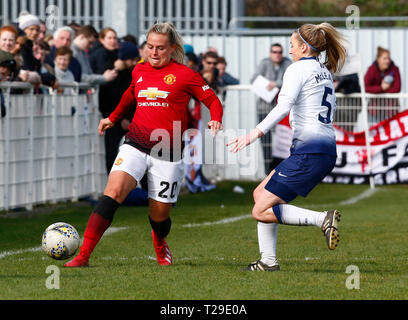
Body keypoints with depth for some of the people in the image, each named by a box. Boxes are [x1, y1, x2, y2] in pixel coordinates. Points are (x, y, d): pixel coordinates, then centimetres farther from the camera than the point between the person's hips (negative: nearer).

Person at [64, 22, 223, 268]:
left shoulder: (185, 75, -1)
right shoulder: (139, 71, 11)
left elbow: (213, 100, 3)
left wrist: (216, 121, -16)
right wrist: (113, 118, 38)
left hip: (167, 154, -2)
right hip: (135, 145, 2)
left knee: (159, 215, 5)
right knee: (113, 192, -22)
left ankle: (160, 243, 45)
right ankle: (83, 256, -26)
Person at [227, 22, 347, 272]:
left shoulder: (298, 69, -7)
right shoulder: (326, 72, 19)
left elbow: (283, 107, -22)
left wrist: (255, 134, -29)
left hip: (309, 152, -9)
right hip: (328, 151, 9)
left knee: (261, 211, -8)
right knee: (261, 193, 17)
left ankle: (323, 219, -18)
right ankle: (268, 261, 12)